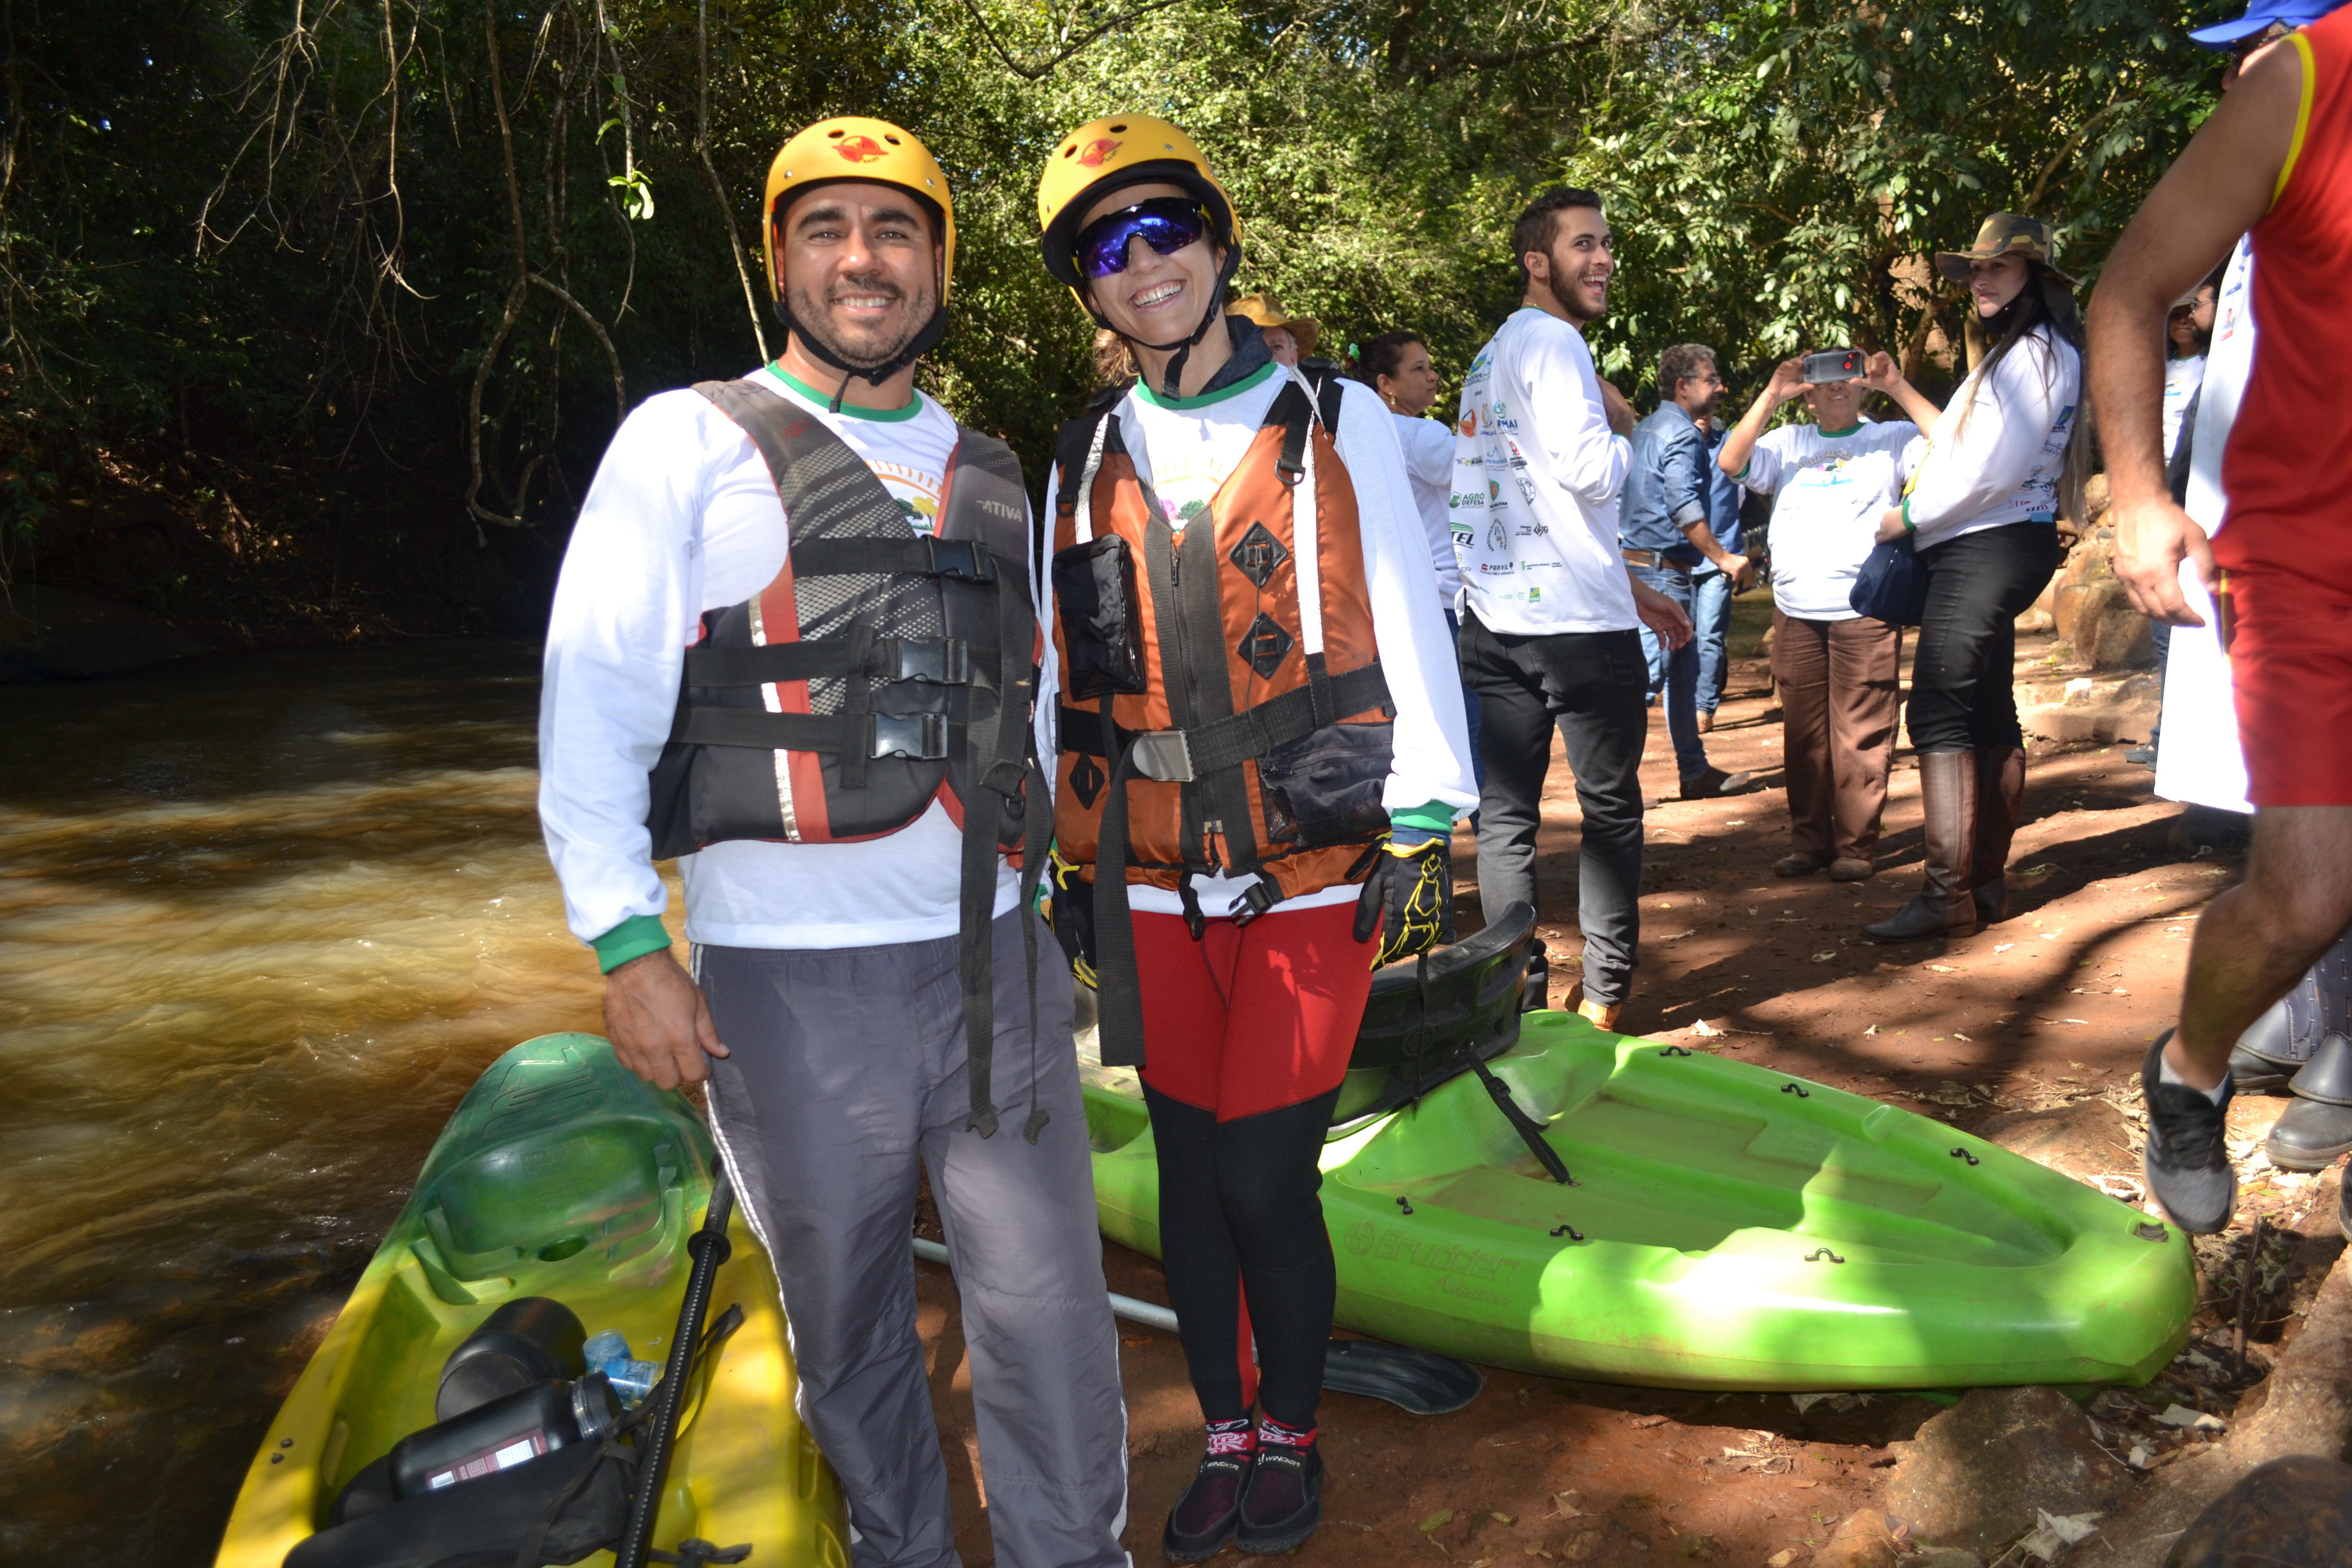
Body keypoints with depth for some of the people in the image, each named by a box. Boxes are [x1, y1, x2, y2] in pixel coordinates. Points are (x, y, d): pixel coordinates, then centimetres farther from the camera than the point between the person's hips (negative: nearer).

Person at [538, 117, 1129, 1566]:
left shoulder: (989, 472, 14)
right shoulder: (690, 441, 1)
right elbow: (595, 693, -5)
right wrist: (628, 942, -11)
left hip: (993, 957, 3)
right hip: (788, 978, -3)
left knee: (1051, 1310, 6)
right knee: (848, 1323, 12)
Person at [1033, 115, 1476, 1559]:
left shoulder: (1337, 421, 0)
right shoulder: (1087, 460, 9)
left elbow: (1408, 626, -2)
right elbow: (1069, 675, 12)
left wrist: (1422, 827, -7)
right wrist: (1071, 865, 11)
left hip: (1314, 875, -3)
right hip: (1156, 885, 4)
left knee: (1265, 1180, -2)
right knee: (1192, 1174, 12)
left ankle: (1292, 1436, 25)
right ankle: (1225, 1435, 33)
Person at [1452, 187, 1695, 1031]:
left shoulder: (1491, 356, 21)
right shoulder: (1552, 341, -9)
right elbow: (1592, 472, -21)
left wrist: (1630, 588, 25)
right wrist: (1621, 422, 1)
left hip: (1493, 620, 8)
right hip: (1577, 623, -8)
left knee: (1504, 811, 6)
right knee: (1610, 808, 5)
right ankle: (1603, 994, 11)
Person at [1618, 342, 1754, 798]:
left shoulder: (1643, 430, 17)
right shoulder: (1682, 434, -12)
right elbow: (1684, 508, -21)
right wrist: (1723, 558, -17)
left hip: (1636, 562, 10)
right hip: (1663, 570, -10)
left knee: (1683, 671, 15)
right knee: (1649, 673, -10)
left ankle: (1696, 771, 22)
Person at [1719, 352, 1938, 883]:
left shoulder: (1891, 439, 10)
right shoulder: (1787, 443, 17)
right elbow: (1730, 462, 1)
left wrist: (1897, 387, -11)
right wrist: (1770, 397, -6)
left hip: (1865, 612, -3)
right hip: (1794, 612, 3)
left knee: (1861, 736, -3)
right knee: (1803, 734, 7)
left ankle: (1855, 845, 4)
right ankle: (1808, 839, 15)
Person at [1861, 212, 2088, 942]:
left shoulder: (2037, 352, -11)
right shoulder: (2015, 353, 21)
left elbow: (1993, 470, -19)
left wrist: (1909, 517, -10)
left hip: (1987, 549, -11)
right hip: (1987, 550, 11)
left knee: (1937, 713, -13)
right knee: (1988, 713, 11)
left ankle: (1947, 893, -13)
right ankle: (1987, 883, 17)